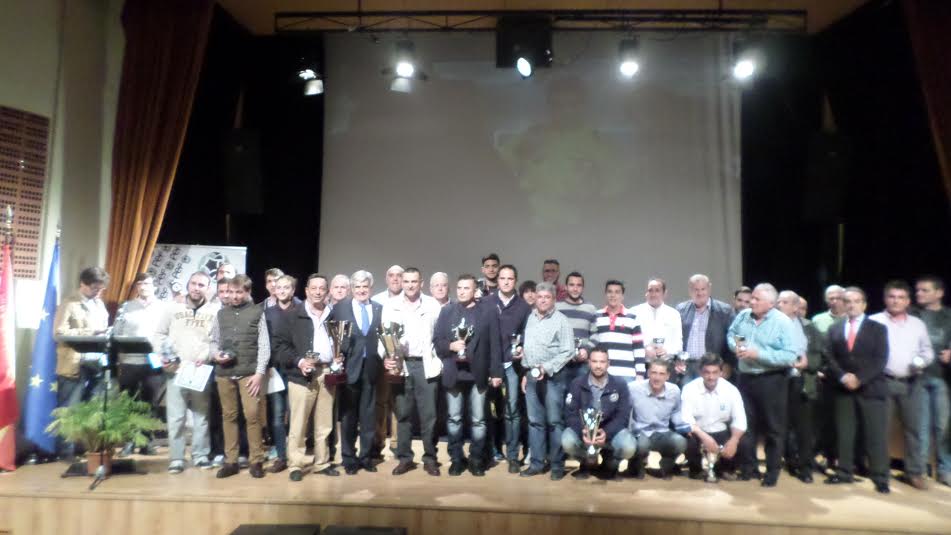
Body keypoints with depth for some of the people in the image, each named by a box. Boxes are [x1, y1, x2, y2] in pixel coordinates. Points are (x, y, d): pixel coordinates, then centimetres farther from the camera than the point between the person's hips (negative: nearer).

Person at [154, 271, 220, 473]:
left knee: (201, 415, 7)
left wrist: (208, 356, -13)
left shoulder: (215, 310, 3)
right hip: (175, 369, 1)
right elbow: (160, 334, 11)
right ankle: (176, 458, 11)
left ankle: (200, 455, 17)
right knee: (175, 416, 1)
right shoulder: (173, 308, 8)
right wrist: (163, 356, -2)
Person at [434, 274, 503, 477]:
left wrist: (496, 372, -5)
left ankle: (476, 459, 19)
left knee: (478, 419, 6)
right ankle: (456, 458, 21)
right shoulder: (446, 311, 8)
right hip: (453, 373, 2)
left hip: (478, 374, -1)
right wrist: (450, 346, -14)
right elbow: (436, 340, 5)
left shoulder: (488, 312, 2)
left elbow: (494, 345, -1)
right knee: (454, 419, 9)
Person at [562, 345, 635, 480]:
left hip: (610, 431, 0)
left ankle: (610, 464, 8)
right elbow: (571, 414, -9)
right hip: (583, 431, 0)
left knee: (629, 447, -31)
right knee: (567, 442, -32)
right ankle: (586, 463, 7)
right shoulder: (577, 384, -4)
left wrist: (606, 433, -28)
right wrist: (582, 432, -30)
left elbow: (623, 416, -9)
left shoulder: (620, 385, -4)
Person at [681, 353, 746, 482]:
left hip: (721, 432, 2)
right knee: (689, 442, -33)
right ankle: (696, 469, 4)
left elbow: (740, 420, -11)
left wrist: (734, 440, -29)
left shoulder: (731, 390, -8)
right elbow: (686, 420, -21)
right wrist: (704, 437, -36)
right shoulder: (690, 389, -14)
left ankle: (723, 469, 10)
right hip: (697, 433, -2)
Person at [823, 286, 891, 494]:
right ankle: (844, 472, 14)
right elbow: (830, 358, 5)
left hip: (870, 388, -2)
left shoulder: (878, 328, 6)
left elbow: (880, 360, -4)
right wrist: (843, 376, -12)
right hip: (842, 389, 2)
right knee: (843, 432, 6)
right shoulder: (834, 329, 13)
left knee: (876, 435, -1)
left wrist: (859, 378, -14)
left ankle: (880, 478, 8)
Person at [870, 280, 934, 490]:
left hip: (911, 383, 4)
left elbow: (927, 350, 13)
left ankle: (914, 472, 17)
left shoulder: (918, 324, 12)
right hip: (883, 381, -3)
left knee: (913, 427, 7)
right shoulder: (874, 321, -1)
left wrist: (922, 361, -7)